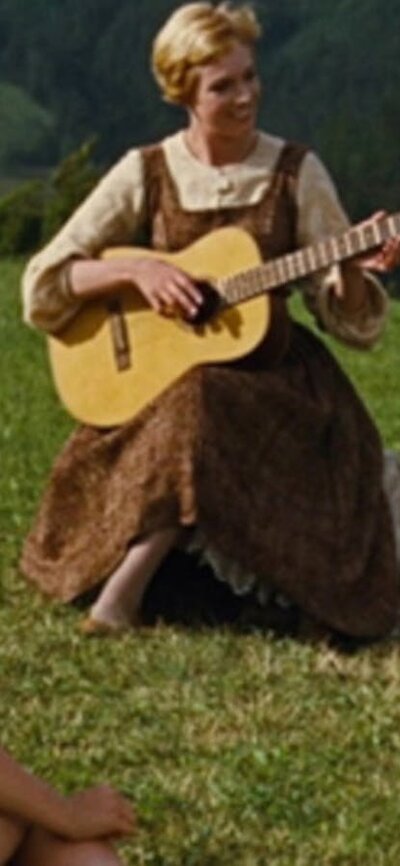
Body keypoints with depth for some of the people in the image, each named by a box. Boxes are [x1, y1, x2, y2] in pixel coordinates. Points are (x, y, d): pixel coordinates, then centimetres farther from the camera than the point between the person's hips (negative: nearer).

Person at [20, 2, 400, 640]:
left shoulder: (296, 173, -1)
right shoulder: (147, 173, 0)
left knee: (197, 407, -34)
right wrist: (136, 272, -16)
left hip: (272, 379, -1)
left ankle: (126, 589, -27)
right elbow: (44, 284, -2)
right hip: (157, 374, 1)